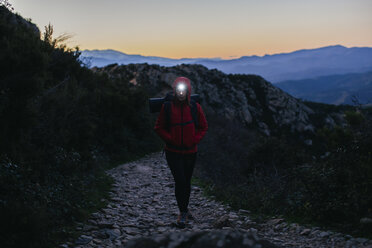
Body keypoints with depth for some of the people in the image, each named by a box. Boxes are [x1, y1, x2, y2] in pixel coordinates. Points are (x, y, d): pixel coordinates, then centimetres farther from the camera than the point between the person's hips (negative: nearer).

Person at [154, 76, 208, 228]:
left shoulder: (195, 107, -3)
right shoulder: (167, 107, -7)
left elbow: (203, 127, 7)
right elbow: (159, 128, 1)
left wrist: (195, 140, -5)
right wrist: (170, 139, -10)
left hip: (190, 152, 2)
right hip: (173, 152, -2)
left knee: (186, 182, 14)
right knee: (180, 181, -10)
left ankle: (184, 209, 33)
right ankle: (183, 212, 6)